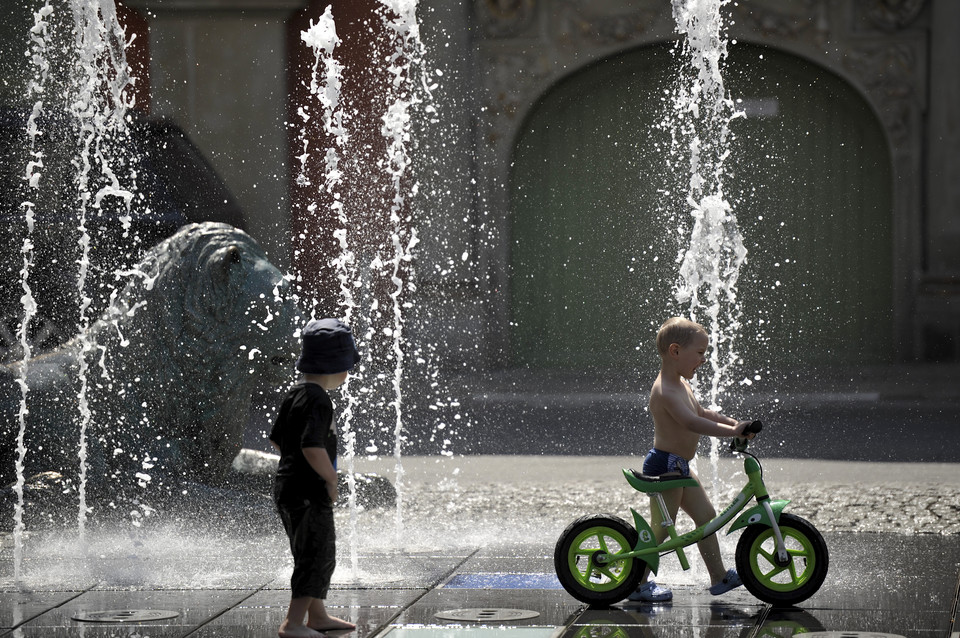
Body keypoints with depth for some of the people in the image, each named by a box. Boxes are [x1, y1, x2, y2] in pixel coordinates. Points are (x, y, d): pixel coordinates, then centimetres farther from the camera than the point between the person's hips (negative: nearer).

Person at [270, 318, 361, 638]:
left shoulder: (294, 394, 11)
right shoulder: (318, 400, -19)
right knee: (317, 557, -6)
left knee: (320, 555, 21)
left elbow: (276, 439, 19)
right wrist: (331, 479, -17)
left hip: (287, 487, 10)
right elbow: (313, 447, -28)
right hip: (308, 492, -10)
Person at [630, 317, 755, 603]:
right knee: (661, 528, -6)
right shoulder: (665, 391, -22)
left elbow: (702, 413, 24)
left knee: (706, 516, 13)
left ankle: (719, 577, 19)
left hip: (679, 467, 11)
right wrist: (731, 431, -36)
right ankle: (638, 584, 2)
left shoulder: (680, 384, 13)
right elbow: (691, 422, -34)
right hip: (665, 466, -11)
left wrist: (736, 424, 14)